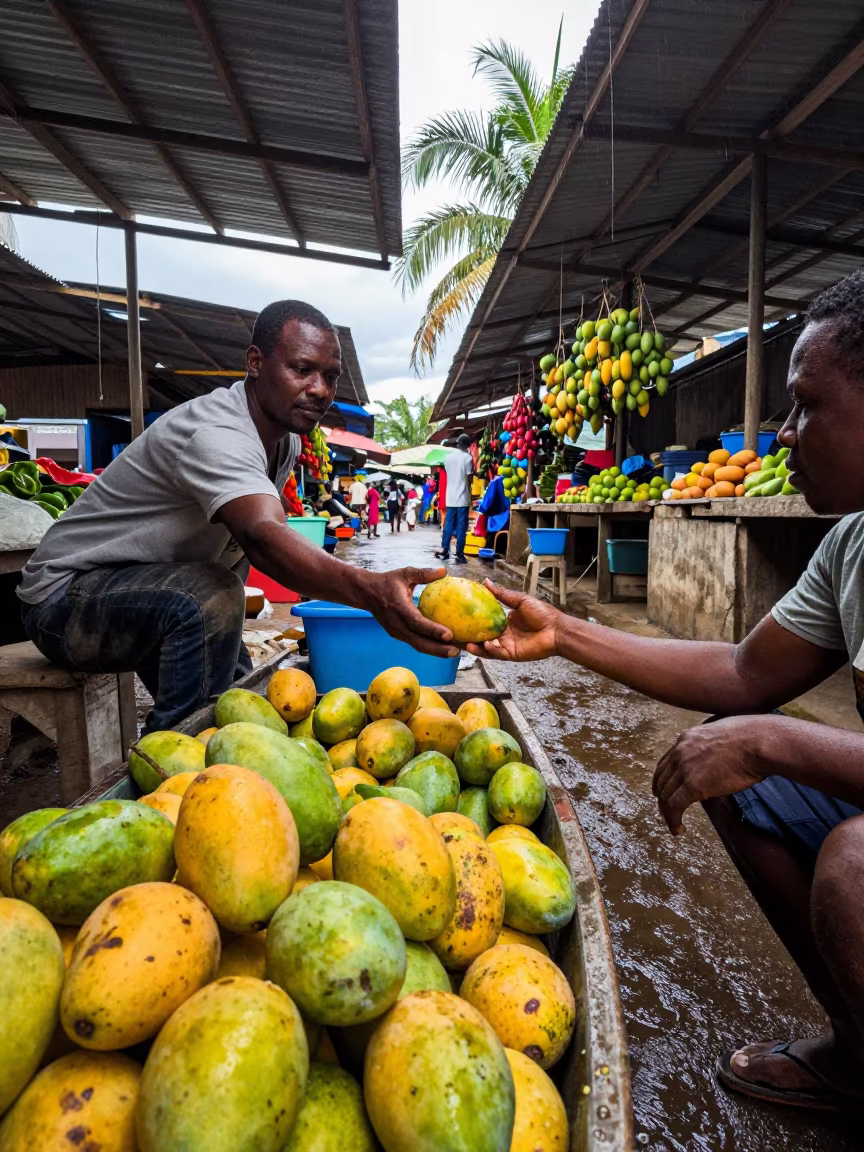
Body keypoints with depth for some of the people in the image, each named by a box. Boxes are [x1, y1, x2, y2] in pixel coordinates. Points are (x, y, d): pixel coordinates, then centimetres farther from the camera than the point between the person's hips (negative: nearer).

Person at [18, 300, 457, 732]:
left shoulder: (285, 441, 1)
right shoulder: (213, 434, -30)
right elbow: (265, 538, -48)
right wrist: (371, 591, -64)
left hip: (157, 596, 9)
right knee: (210, 597, -35)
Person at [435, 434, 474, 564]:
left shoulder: (448, 457, 8)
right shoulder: (468, 458, -8)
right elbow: (469, 478, -7)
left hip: (450, 497, 5)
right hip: (463, 497, -5)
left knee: (448, 524, 11)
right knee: (461, 527, -1)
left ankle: (444, 551, 13)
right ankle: (459, 555, 0)